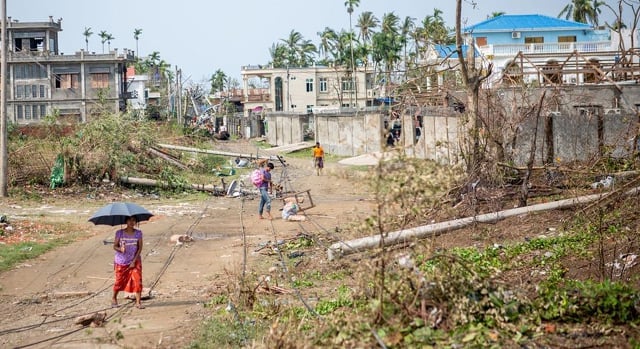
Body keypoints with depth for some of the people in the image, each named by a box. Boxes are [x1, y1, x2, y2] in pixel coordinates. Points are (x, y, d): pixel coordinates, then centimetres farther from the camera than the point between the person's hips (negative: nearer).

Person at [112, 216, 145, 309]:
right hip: (121, 262, -1)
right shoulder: (119, 233, -6)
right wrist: (120, 249, -27)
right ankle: (114, 299, 32)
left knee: (138, 281, -11)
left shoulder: (138, 233, -4)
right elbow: (115, 246, -4)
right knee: (119, 281, 8)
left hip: (135, 261, 1)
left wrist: (134, 261, -11)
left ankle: (138, 302, -6)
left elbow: (140, 248, -4)